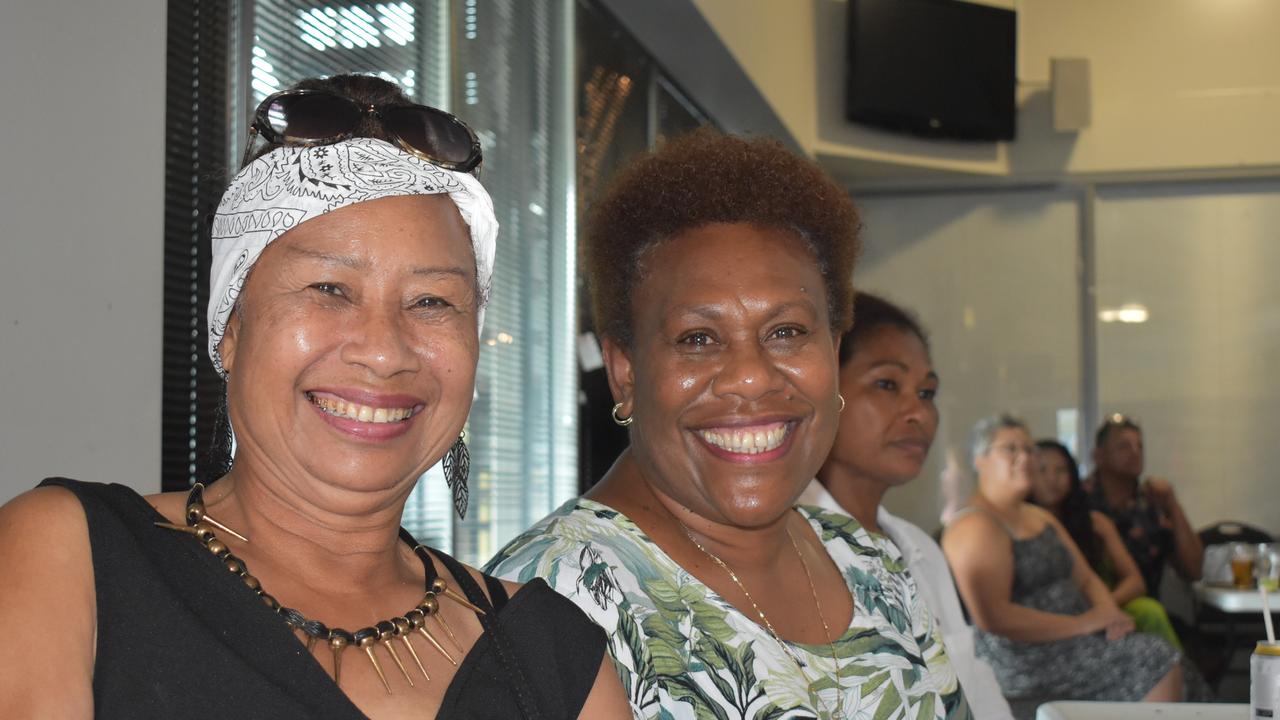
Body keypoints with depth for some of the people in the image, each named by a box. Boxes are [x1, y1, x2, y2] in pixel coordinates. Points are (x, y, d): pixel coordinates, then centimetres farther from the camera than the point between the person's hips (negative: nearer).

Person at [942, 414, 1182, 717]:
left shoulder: (1041, 518, 19)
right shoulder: (976, 527, -12)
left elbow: (1086, 580, 20)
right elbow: (993, 618, -22)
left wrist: (1107, 612, -3)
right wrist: (1081, 623, -20)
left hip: (1072, 638, 9)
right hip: (1024, 659, -9)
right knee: (1157, 659, -18)